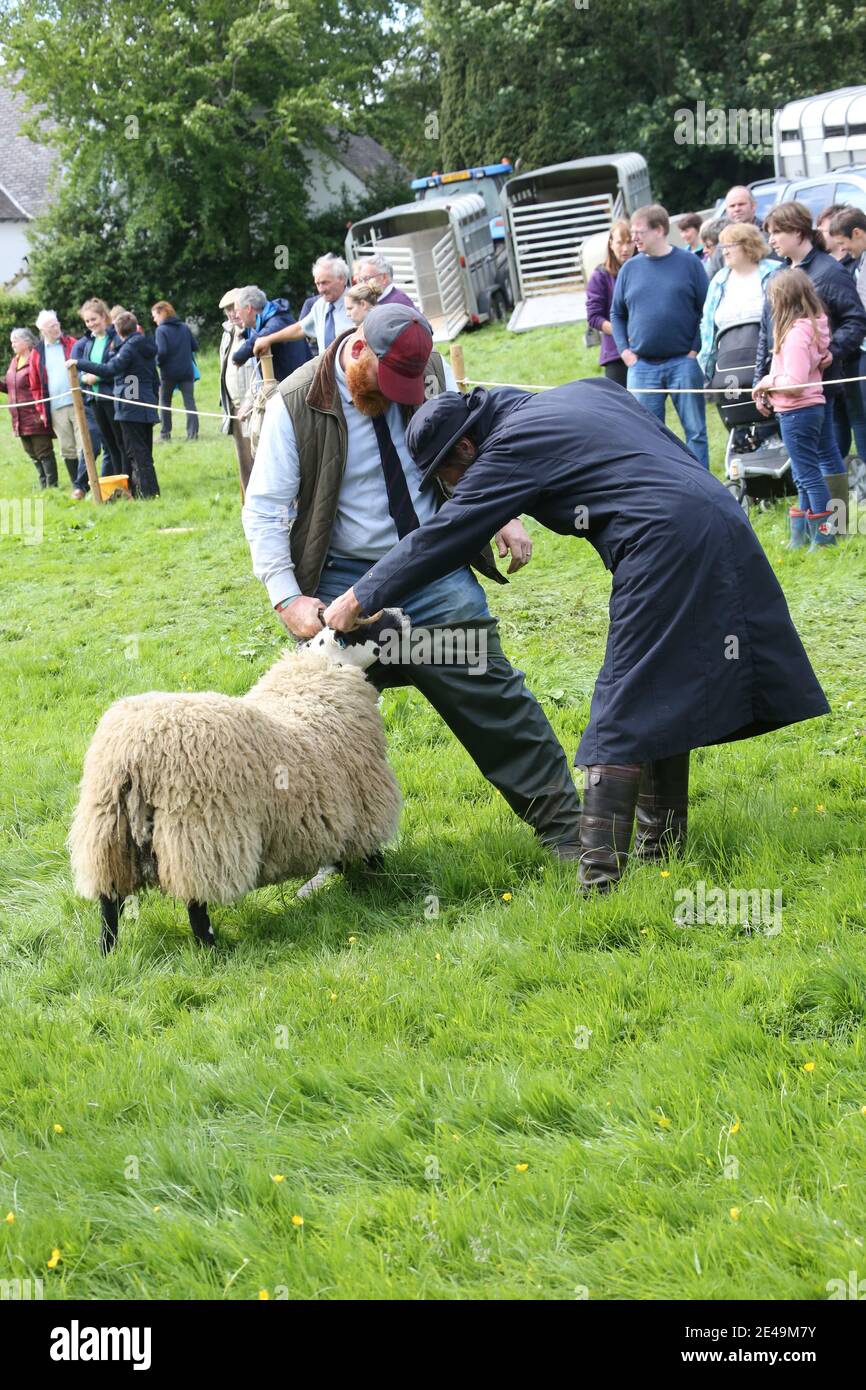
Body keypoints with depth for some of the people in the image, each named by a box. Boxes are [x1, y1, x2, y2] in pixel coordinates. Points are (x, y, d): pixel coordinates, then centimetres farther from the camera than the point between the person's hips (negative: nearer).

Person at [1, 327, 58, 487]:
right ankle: (44, 485, 21)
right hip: (20, 419, 9)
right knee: (33, 454, 14)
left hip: (36, 417, -9)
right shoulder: (15, 362, 15)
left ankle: (52, 485, 0)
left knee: (43, 452, -5)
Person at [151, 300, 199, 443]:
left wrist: (158, 362, -1)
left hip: (169, 372, -3)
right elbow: (195, 346, 7)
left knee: (165, 402, 12)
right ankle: (192, 432, -7)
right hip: (187, 371, 3)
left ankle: (165, 434, 13)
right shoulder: (185, 327, 5)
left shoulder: (161, 330, -10)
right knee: (189, 401, 2)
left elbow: (161, 351, -19)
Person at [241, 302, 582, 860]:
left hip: (437, 573, 2)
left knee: (495, 698, -2)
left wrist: (505, 515, 5)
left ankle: (566, 829, 6)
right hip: (348, 583, -2)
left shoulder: (432, 371, -2)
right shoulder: (299, 405, -10)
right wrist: (288, 598, -16)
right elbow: (264, 510, -8)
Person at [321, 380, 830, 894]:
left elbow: (443, 537, -1)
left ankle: (599, 875, -12)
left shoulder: (510, 450, -2)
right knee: (664, 700, 17)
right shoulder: (586, 391, 21)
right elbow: (674, 448, 23)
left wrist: (360, 598, 6)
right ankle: (661, 844, 24)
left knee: (625, 715, -8)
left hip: (665, 544, -9)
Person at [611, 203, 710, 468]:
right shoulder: (630, 268, 7)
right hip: (642, 366, 2)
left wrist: (696, 349, -7)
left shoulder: (689, 262, 0)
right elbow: (616, 314, 15)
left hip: (684, 363, -2)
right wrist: (625, 350, 3)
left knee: (695, 431, 1)